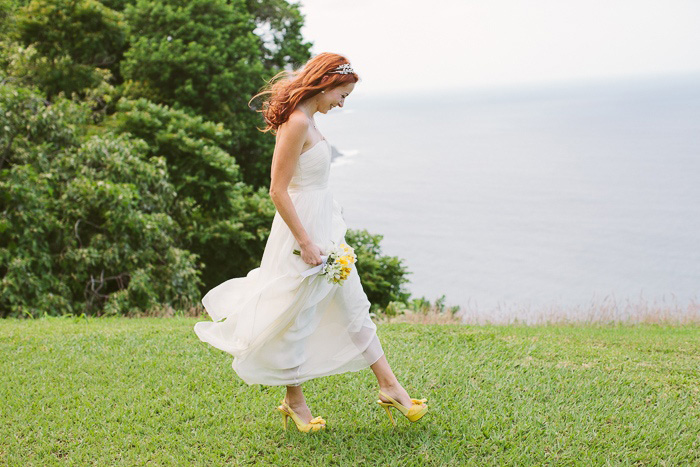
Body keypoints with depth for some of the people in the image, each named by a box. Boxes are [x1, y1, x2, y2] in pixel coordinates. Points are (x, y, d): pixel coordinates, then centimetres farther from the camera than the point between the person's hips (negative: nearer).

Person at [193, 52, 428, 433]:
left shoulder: (307, 120, 9)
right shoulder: (297, 122, -20)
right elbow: (278, 190, -23)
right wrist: (305, 242, -20)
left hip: (324, 226, 10)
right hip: (304, 230, -10)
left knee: (352, 307, 14)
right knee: (296, 319, 6)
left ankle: (389, 386, 23)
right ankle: (293, 400, 24)